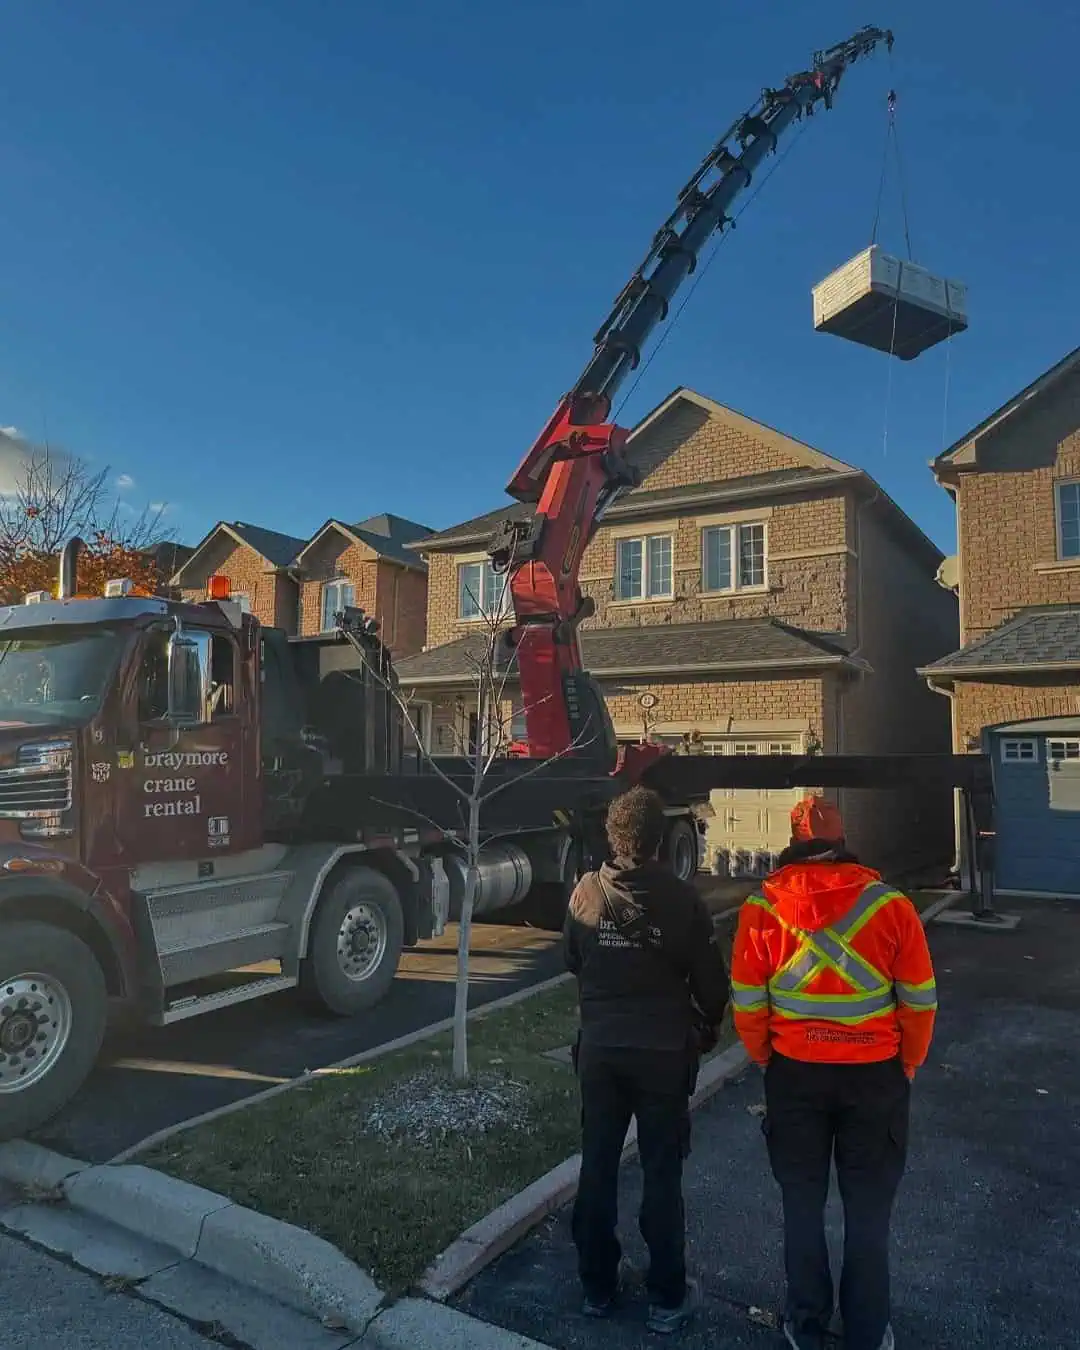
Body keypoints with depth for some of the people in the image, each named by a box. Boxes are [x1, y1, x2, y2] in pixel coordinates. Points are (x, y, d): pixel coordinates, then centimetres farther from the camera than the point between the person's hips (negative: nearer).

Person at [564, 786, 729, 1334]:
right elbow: (711, 982, -7)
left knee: (597, 1169, 15)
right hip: (663, 1051, -2)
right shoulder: (681, 898, -16)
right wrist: (706, 1029, 11)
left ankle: (596, 1287, 29)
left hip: (599, 1048, 3)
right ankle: (667, 1298, 23)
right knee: (662, 1175, 11)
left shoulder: (586, 892, -8)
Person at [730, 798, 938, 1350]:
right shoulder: (890, 904, -10)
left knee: (802, 1205, 18)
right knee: (869, 1211, 16)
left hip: (794, 1073, 0)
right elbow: (920, 1001, -4)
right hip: (876, 1076, 0)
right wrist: (906, 1066, 11)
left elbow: (747, 1003, -5)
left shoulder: (762, 907, -9)